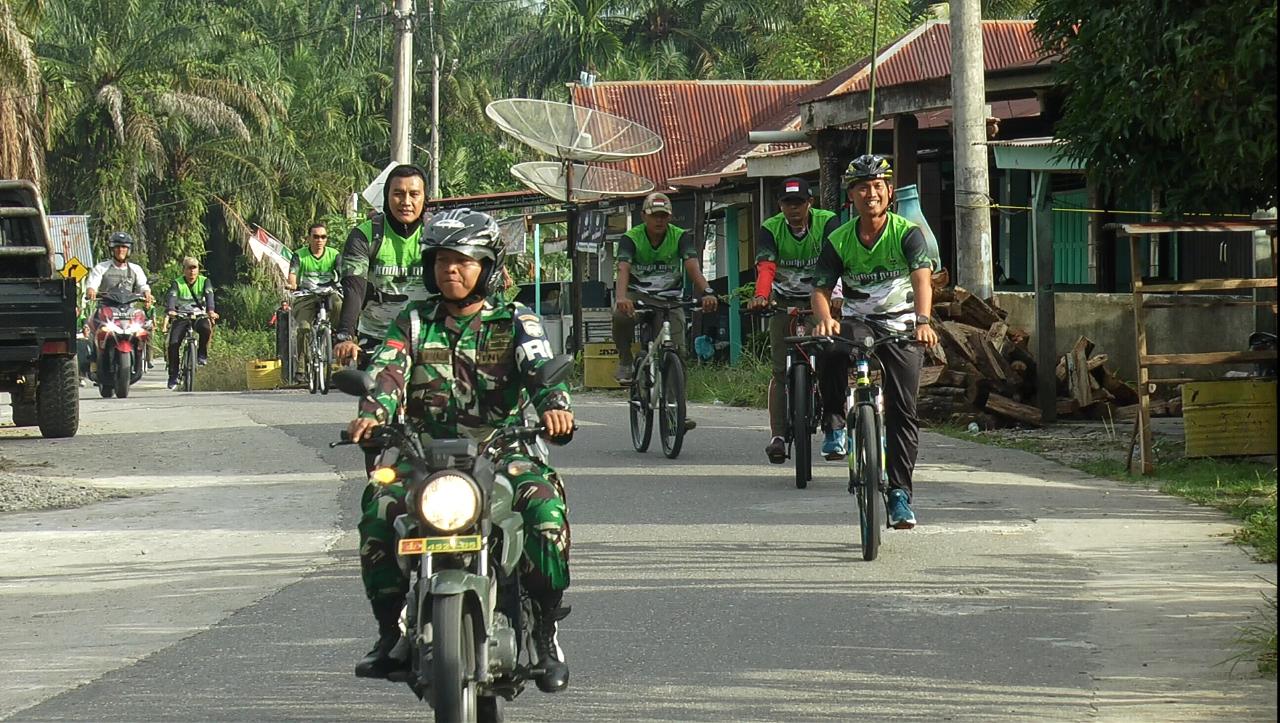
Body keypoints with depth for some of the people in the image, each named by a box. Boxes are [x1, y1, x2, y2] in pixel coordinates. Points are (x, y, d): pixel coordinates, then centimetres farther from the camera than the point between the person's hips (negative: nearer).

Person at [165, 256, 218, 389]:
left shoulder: (204, 281, 2)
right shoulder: (177, 283, 0)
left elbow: (209, 295, -16)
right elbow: (172, 296, -18)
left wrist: (210, 311, -37)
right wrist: (170, 310, -41)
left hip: (199, 315, 0)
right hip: (181, 317, 0)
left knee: (206, 328, -36)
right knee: (173, 344, -16)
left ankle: (202, 354, -10)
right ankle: (173, 376, -4)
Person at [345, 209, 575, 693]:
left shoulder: (514, 322, 8)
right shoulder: (414, 322, 13)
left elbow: (540, 365, -10)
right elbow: (387, 369, -4)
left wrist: (554, 404, -34)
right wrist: (372, 412, -27)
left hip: (502, 448, -1)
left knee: (545, 505, -31)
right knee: (378, 509, -27)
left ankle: (546, 633, -16)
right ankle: (390, 630, -12)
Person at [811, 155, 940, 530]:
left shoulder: (907, 232, -9)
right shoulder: (838, 241, -3)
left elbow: (922, 278, -23)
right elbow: (821, 288, -8)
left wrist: (923, 321, -42)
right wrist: (824, 320, -32)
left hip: (901, 325, -1)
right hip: (858, 321, 1)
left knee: (902, 411, -6)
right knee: (831, 352, -34)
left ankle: (900, 493, 1)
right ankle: (835, 426, -16)